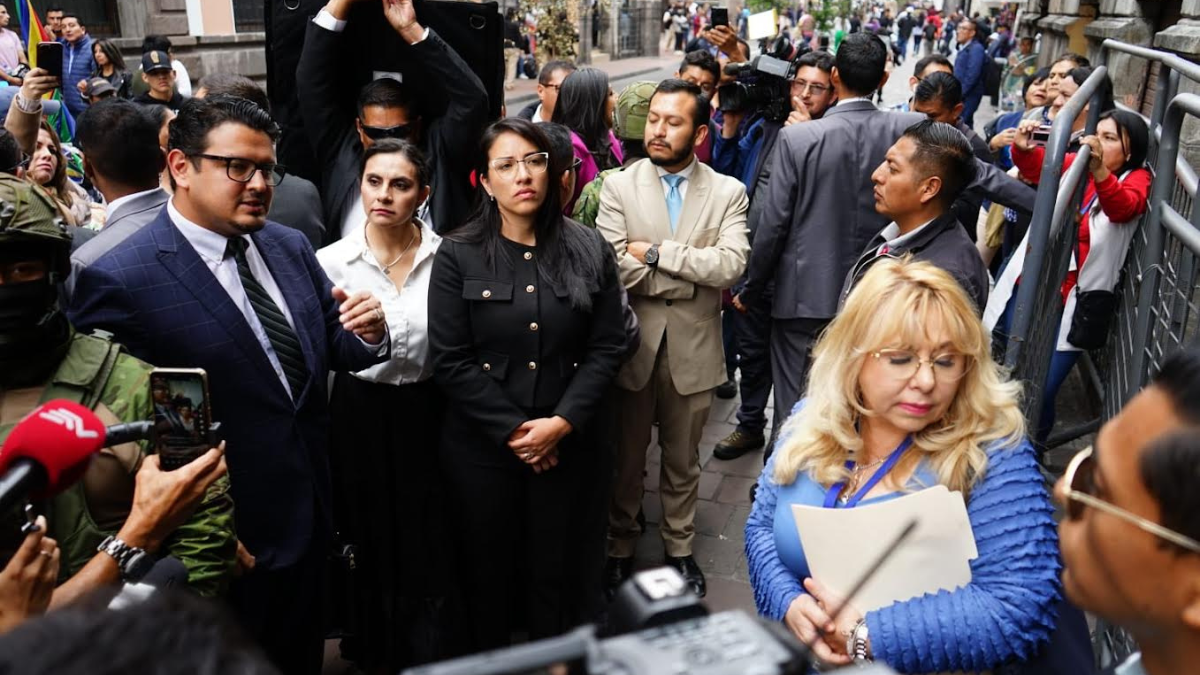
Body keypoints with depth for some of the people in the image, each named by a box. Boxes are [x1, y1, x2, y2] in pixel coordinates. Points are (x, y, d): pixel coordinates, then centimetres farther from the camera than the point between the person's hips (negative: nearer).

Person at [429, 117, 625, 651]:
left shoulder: (588, 250, 1)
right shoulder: (458, 255, -4)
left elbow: (607, 347, -1)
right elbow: (450, 360, -8)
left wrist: (563, 422, -12)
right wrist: (511, 430, -13)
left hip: (564, 444, 1)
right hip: (482, 447, -1)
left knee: (554, 573, 13)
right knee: (489, 574, 14)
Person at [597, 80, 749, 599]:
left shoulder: (728, 192, -1)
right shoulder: (618, 186, -3)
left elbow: (732, 265, -17)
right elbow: (613, 267, -16)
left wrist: (655, 253, -17)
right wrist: (695, 277, -14)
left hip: (693, 348, 1)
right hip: (632, 344, 0)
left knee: (683, 459, 17)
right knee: (626, 458, 15)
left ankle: (679, 547, 36)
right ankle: (620, 547, 33)